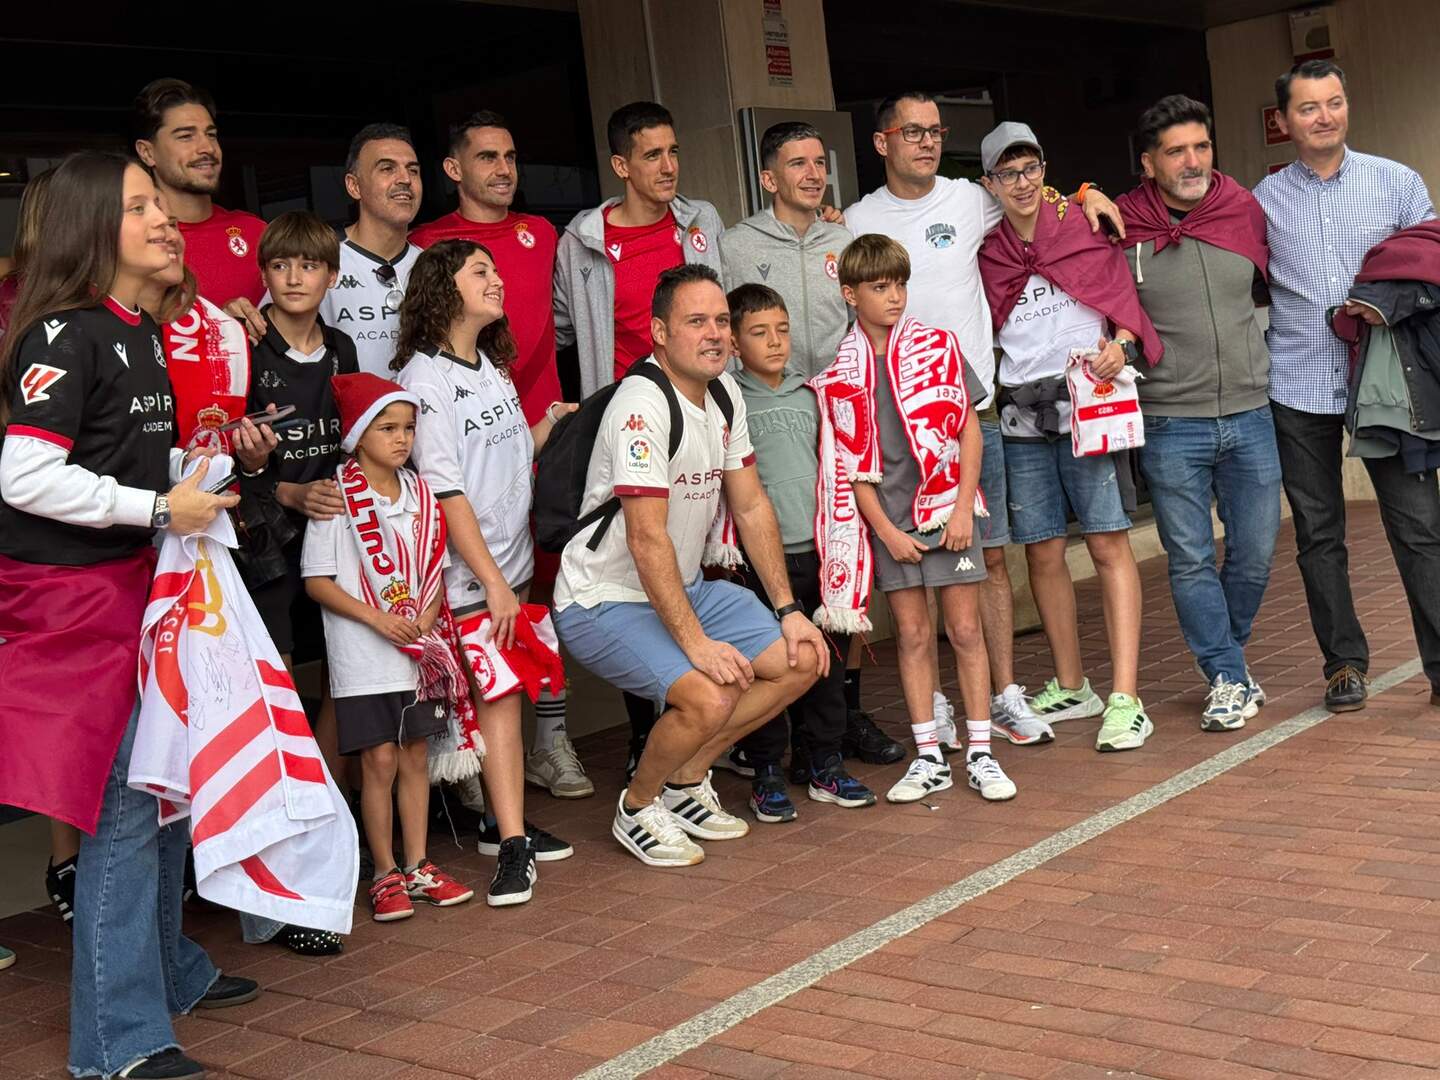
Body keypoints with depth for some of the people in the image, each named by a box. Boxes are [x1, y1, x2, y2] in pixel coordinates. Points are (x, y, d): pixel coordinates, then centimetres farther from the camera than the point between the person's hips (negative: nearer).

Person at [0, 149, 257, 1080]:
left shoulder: (142, 332, 13)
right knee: (123, 805, -7)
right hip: (76, 593, -9)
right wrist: (159, 506, -19)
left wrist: (197, 464, 6)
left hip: (139, 581, 9)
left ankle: (168, 970, 35)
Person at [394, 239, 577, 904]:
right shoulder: (424, 378, -10)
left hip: (512, 562, 7)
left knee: (504, 693, 8)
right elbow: (445, 489, -15)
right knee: (498, 697, -9)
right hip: (468, 574, -7)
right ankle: (512, 846, -6)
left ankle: (502, 821, 19)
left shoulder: (493, 369, 14)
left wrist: (549, 424, 8)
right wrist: (492, 581, -17)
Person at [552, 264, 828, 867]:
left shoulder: (724, 393, 4)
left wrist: (789, 611, 2)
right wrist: (697, 643, -29)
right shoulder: (644, 407, -24)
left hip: (687, 587, 9)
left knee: (802, 660, 2)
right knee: (709, 698, -28)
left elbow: (751, 506, 8)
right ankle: (637, 809, 2)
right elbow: (648, 541, -28)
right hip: (607, 602, -9)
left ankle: (686, 782, 16)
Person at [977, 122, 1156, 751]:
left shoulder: (1083, 226, 5)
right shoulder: (986, 253, 11)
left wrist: (1119, 345, -14)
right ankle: (1071, 687, 20)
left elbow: (1124, 297, 4)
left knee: (1109, 544, -8)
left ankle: (1125, 698, -8)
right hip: (1021, 413, 3)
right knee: (1042, 553, 6)